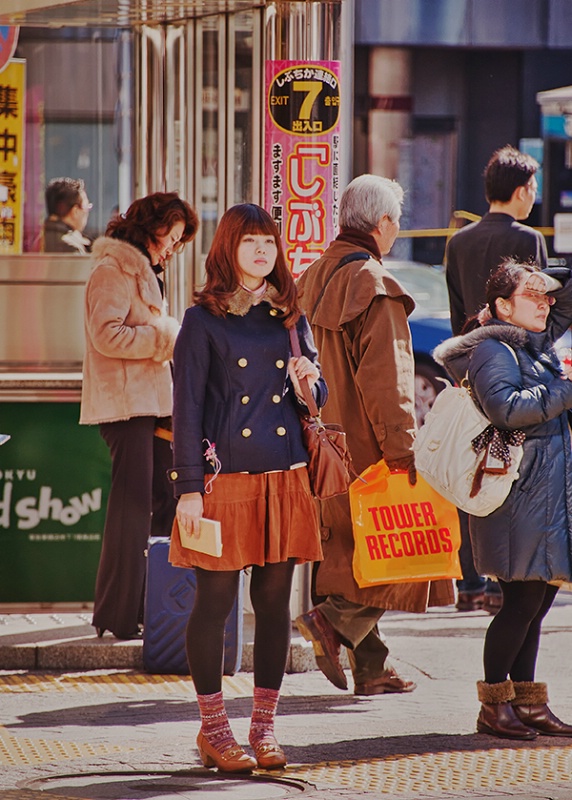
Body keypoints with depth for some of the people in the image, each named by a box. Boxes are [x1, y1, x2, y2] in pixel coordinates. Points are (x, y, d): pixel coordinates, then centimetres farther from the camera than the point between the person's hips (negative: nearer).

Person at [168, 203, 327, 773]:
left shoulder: (288, 316, 12)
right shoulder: (204, 319, -1)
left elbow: (314, 396, 20)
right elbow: (186, 407, -4)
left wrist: (307, 385, -5)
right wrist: (189, 489, -11)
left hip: (283, 479, 4)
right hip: (224, 477, -4)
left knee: (275, 600, 6)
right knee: (215, 600, -1)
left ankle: (264, 726, 14)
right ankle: (212, 727, 9)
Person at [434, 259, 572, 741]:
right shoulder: (492, 349, -9)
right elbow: (505, 407, -25)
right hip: (518, 494, -9)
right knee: (523, 599, -7)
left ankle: (527, 701, 16)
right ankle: (494, 705, 2)